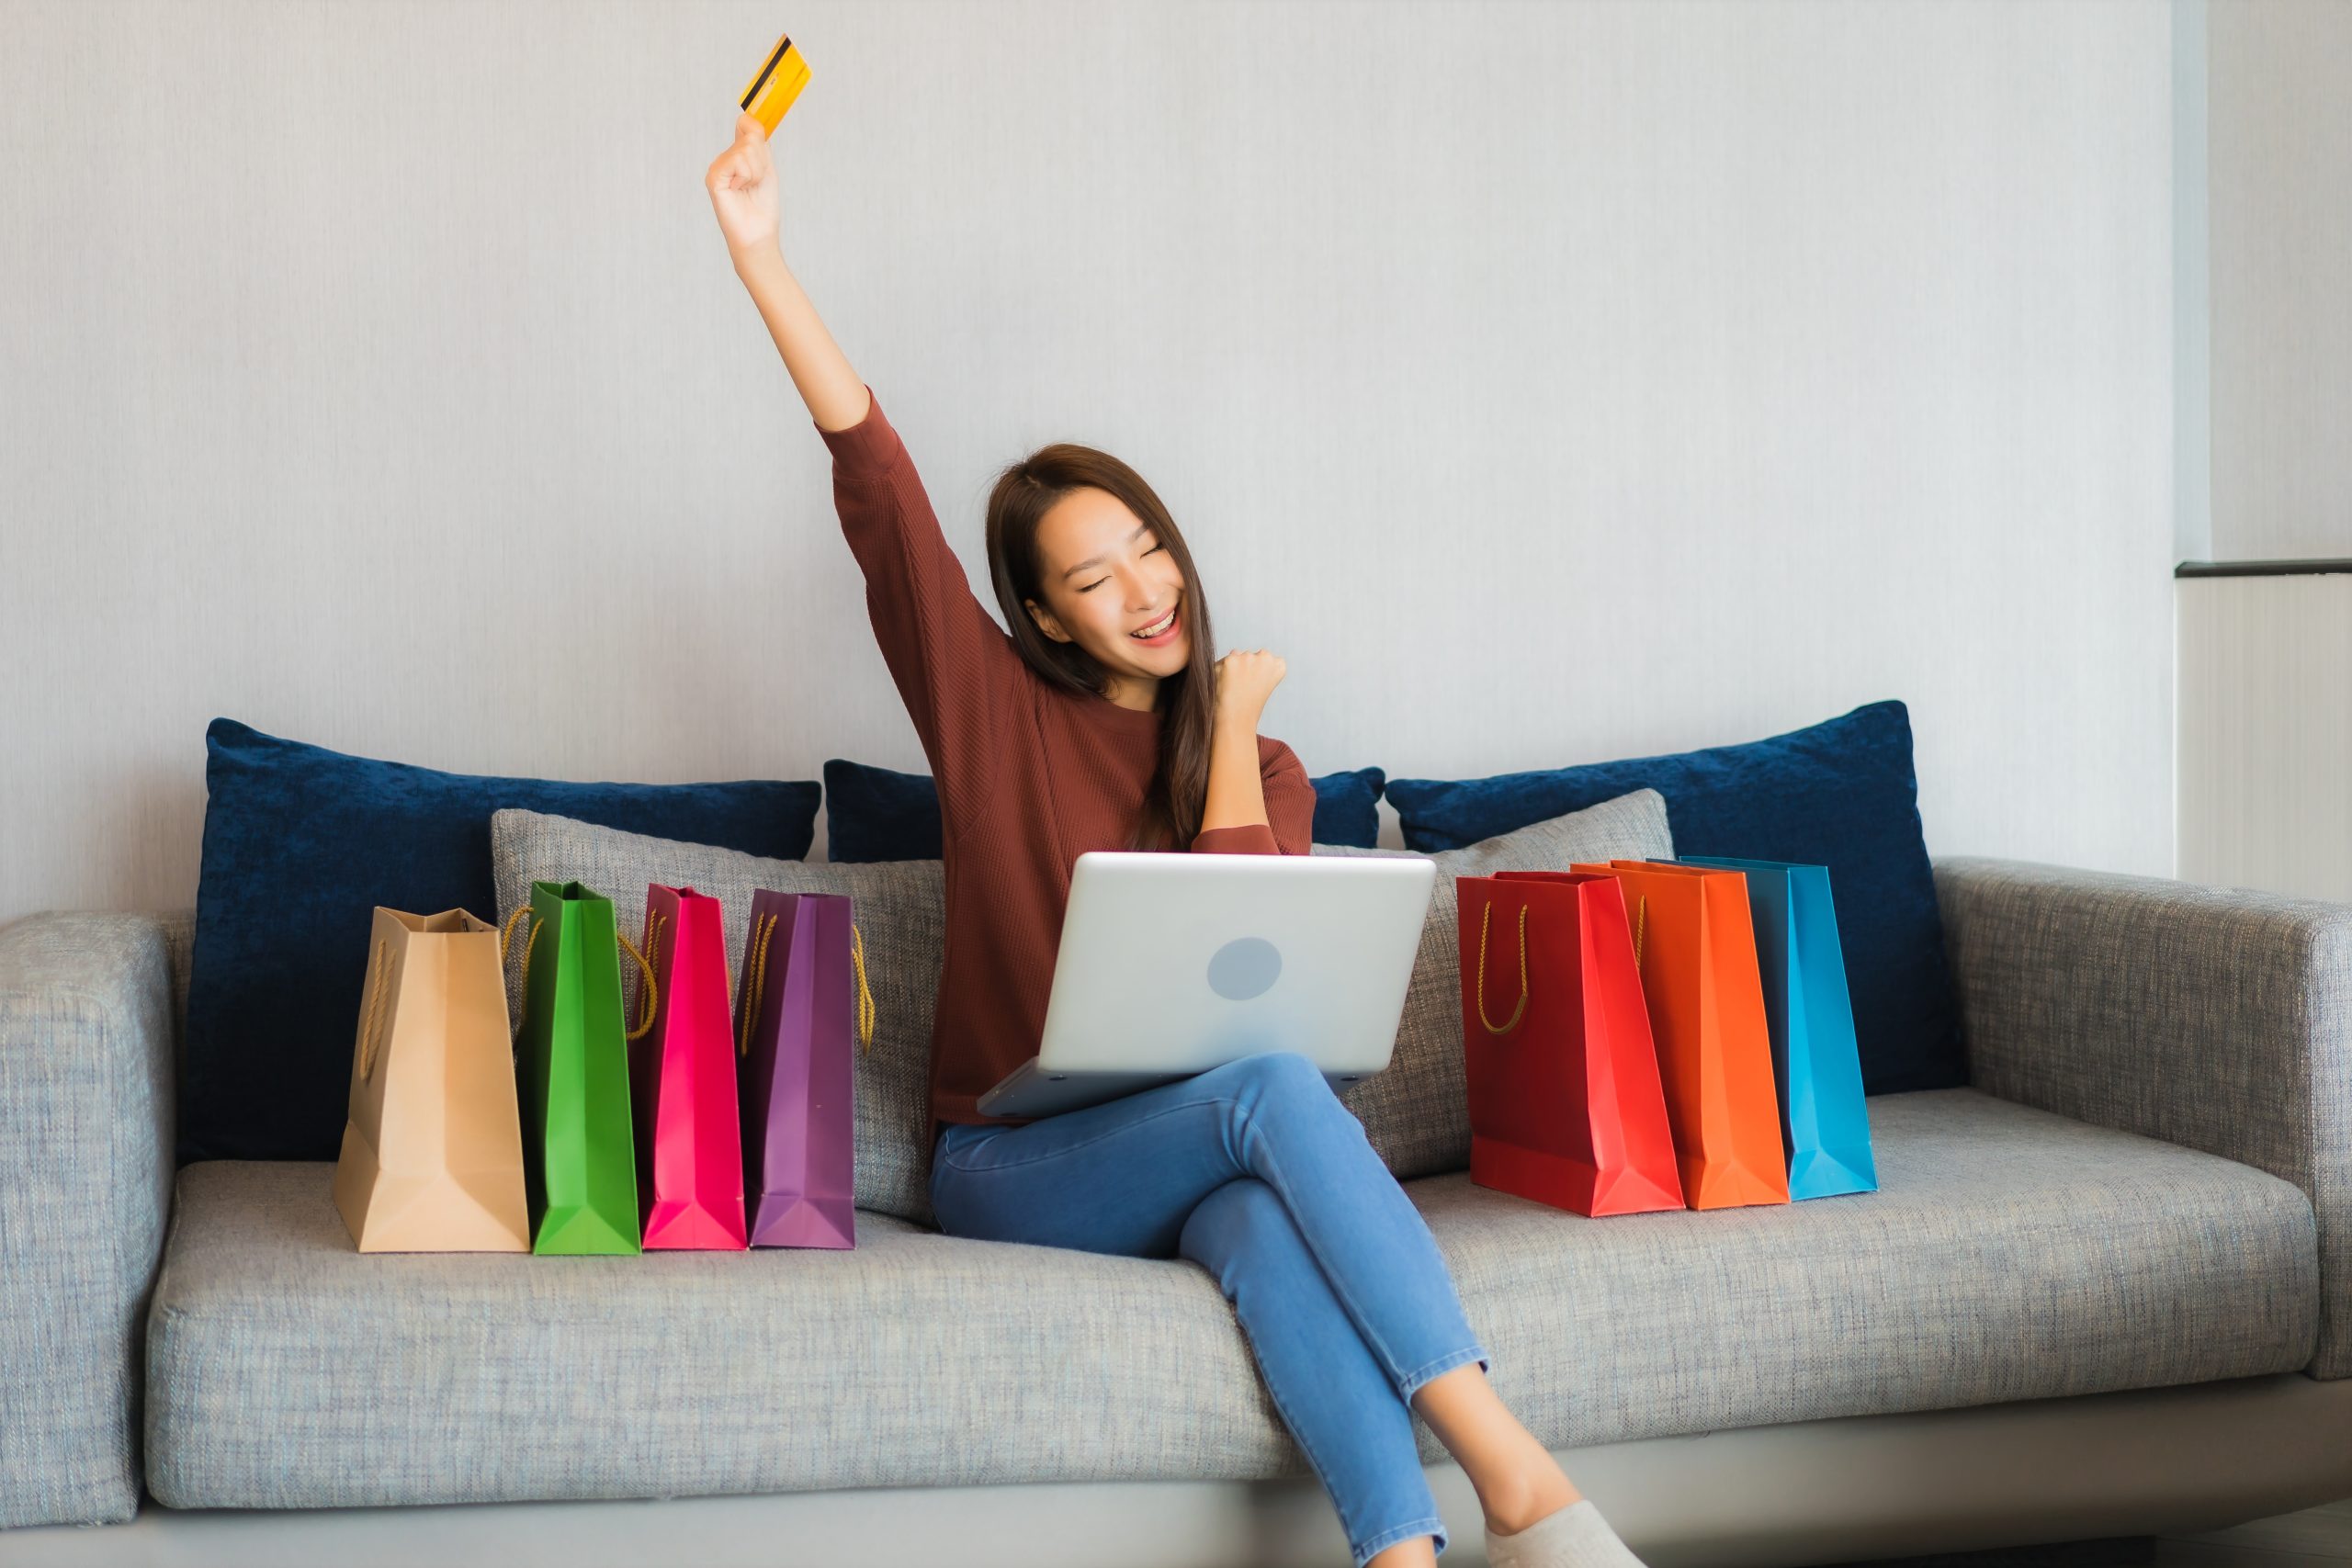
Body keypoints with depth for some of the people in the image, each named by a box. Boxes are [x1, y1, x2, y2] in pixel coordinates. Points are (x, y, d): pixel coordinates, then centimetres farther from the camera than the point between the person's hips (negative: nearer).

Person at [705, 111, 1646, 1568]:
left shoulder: (1262, 765, 11)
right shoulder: (993, 710, 6)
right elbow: (877, 481, -5)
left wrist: (1232, 721, -1)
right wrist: (761, 251, -13)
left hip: (1189, 1153, 2)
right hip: (1013, 1165, -2)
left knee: (1270, 1217, -38)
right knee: (1271, 1083, -34)